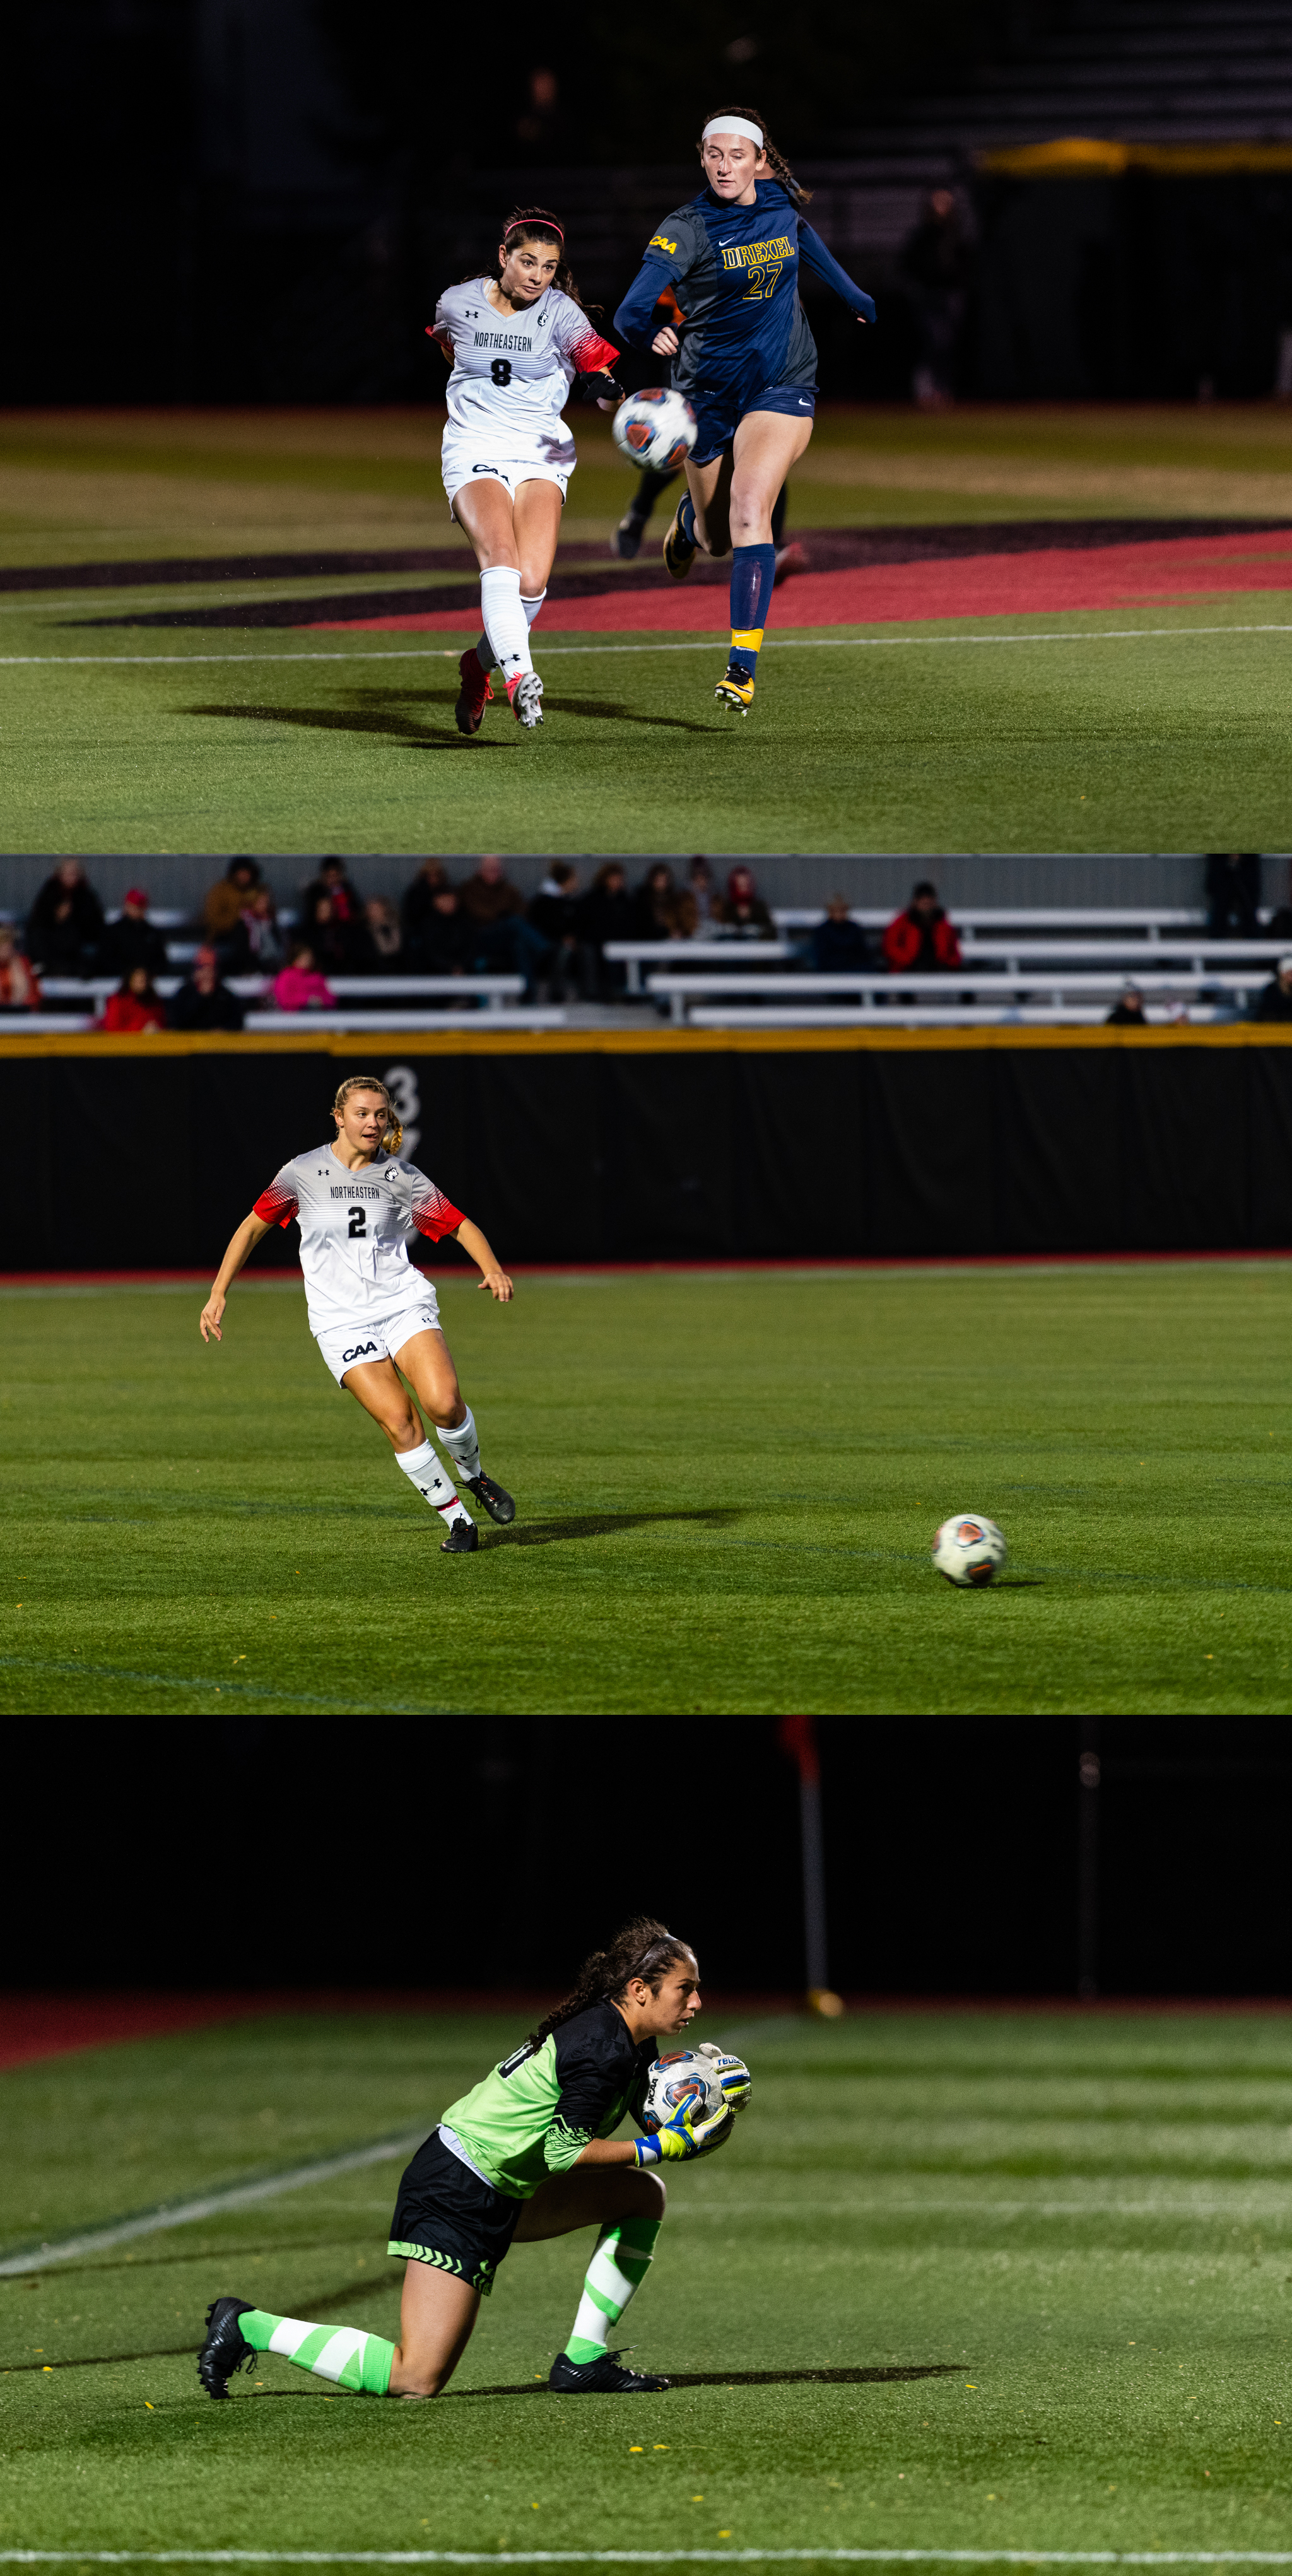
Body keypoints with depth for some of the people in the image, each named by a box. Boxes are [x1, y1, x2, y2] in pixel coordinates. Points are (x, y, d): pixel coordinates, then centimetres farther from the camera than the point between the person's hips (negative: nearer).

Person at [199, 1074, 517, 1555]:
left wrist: (492, 1269, -7)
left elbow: (460, 1226, 12)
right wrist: (218, 1293, 7)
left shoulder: (401, 1178, 5)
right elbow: (253, 1226, 13)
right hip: (341, 1320, -1)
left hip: (404, 1303, 1)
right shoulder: (303, 1173, 2)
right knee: (398, 1420, -17)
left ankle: (474, 1476, 9)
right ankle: (457, 1522, -5)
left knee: (444, 1402, -22)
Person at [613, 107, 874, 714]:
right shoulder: (685, 229, -15)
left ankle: (743, 666, -25)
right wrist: (650, 334, -48)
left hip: (782, 385, 0)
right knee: (718, 539, 12)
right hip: (709, 389, 0)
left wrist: (855, 298, 37)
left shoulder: (782, 204, -3)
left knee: (749, 507, -22)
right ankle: (690, 517, 54)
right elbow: (630, 311, -25)